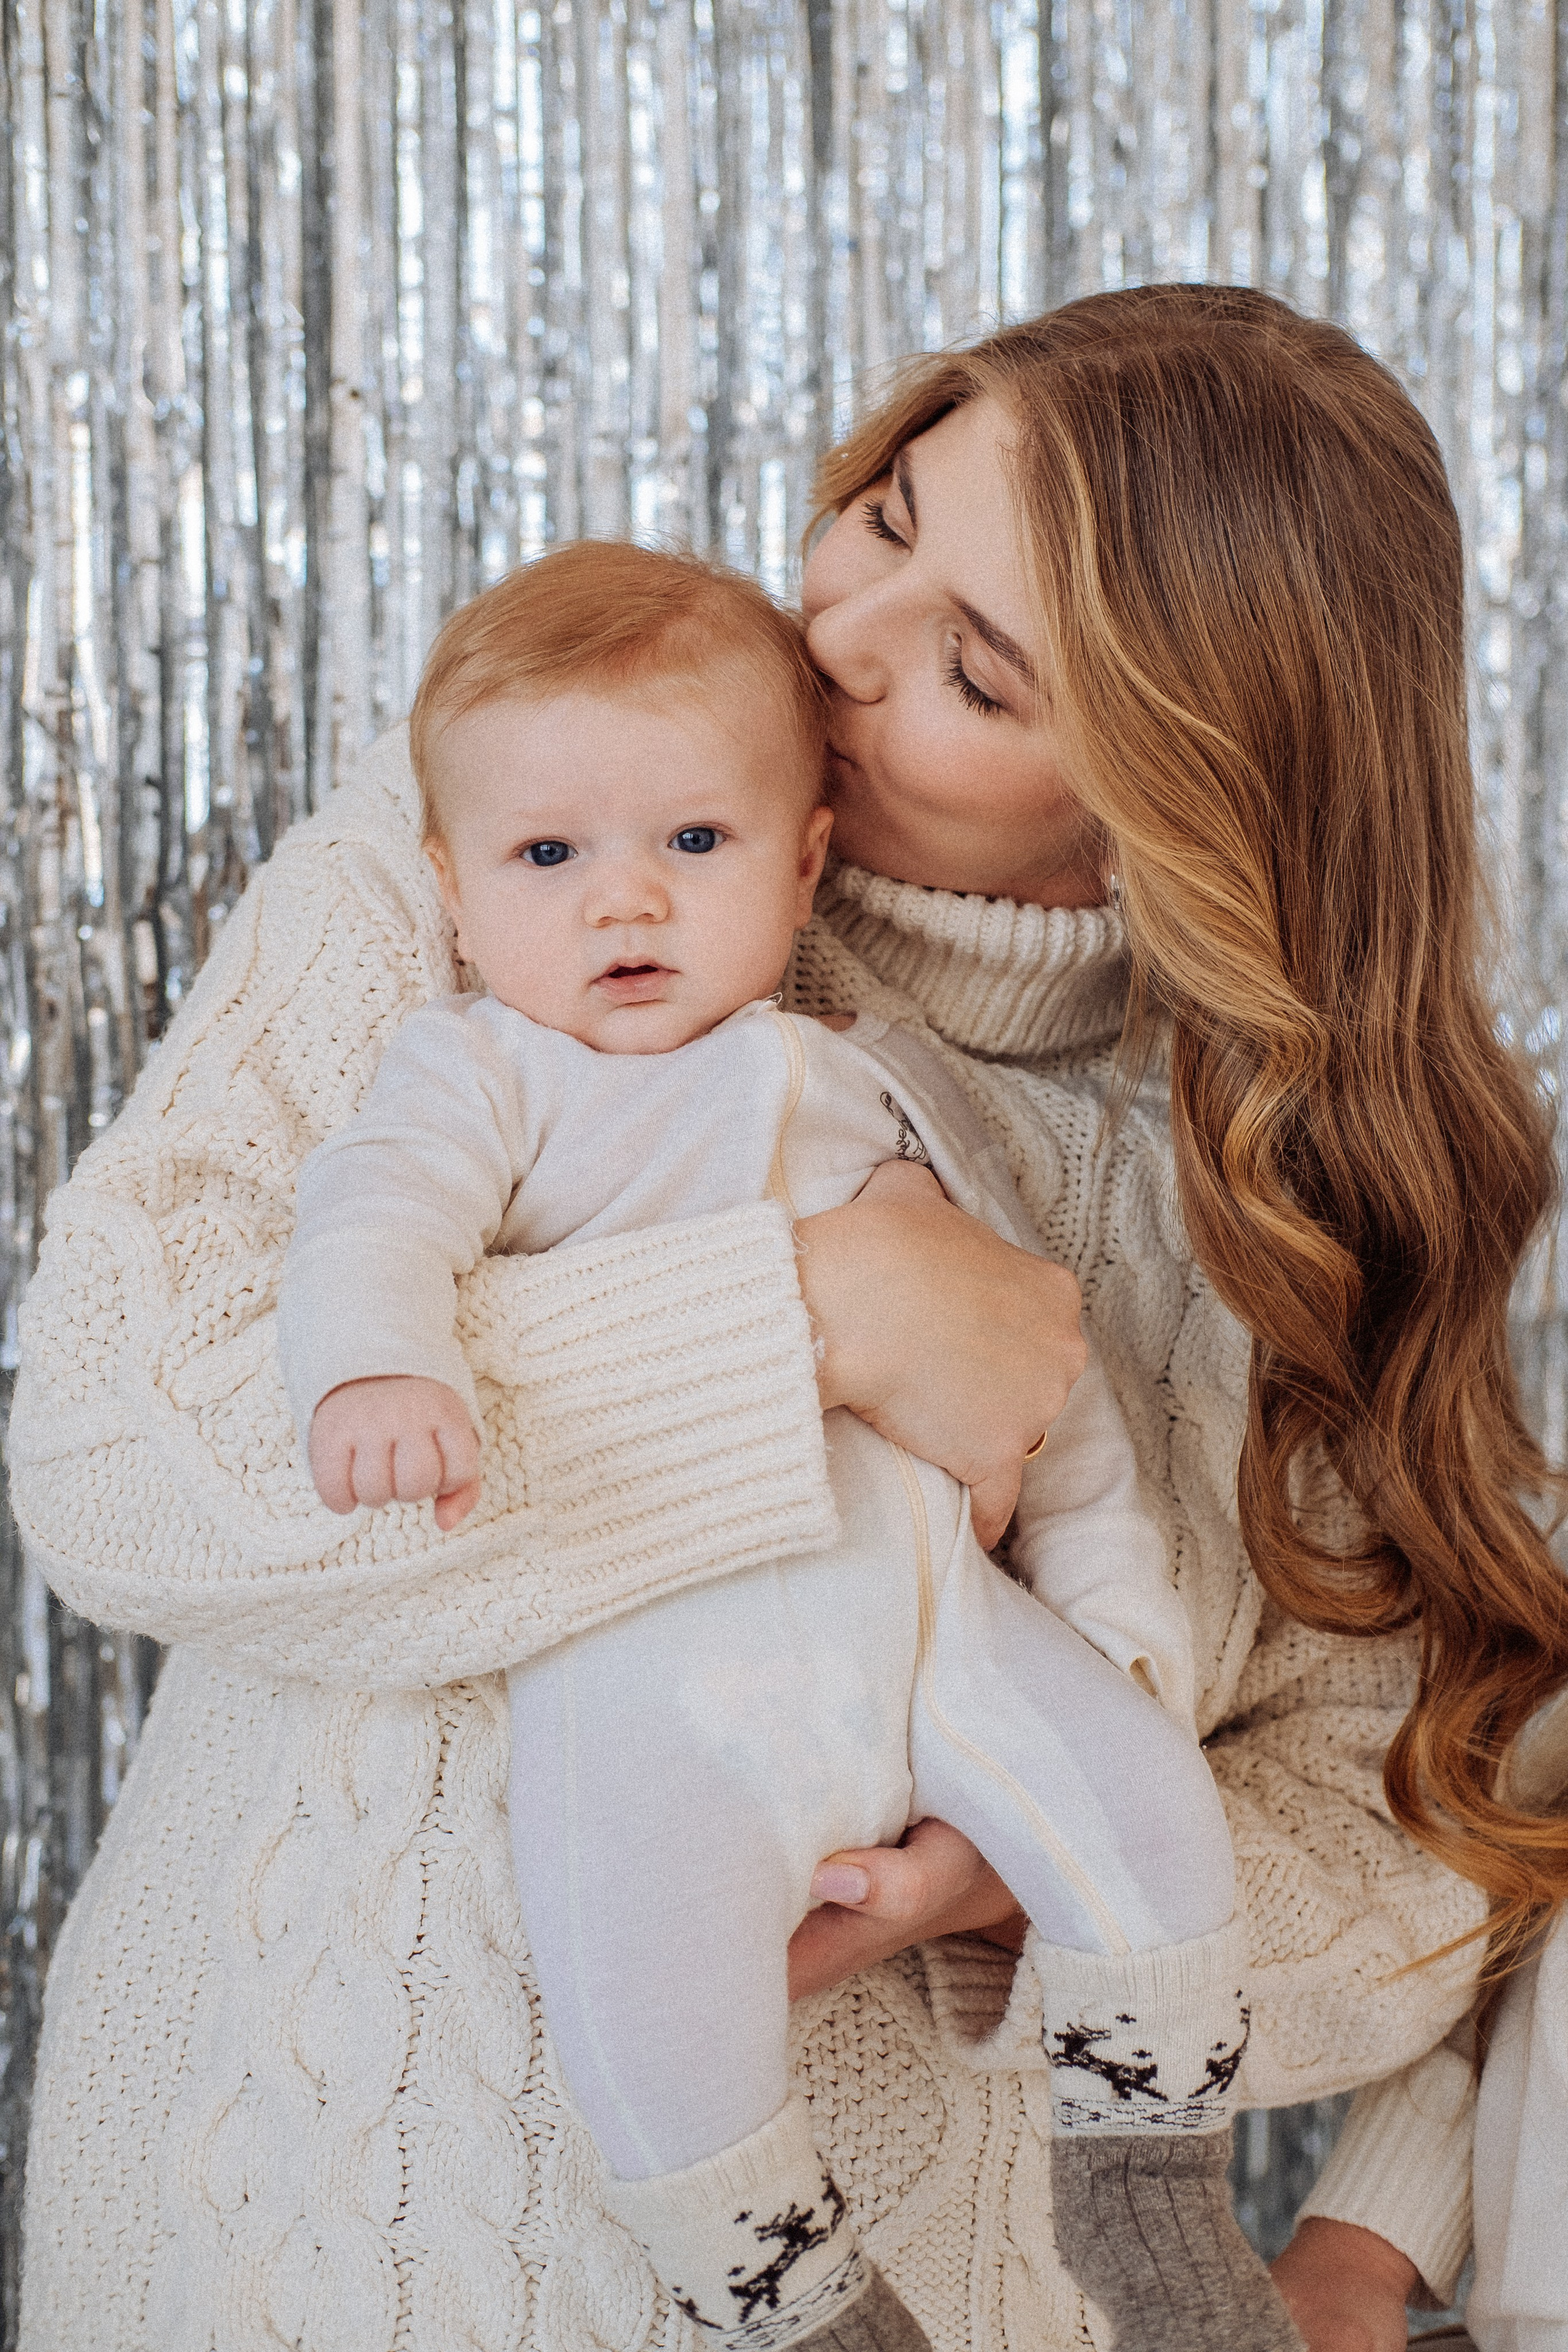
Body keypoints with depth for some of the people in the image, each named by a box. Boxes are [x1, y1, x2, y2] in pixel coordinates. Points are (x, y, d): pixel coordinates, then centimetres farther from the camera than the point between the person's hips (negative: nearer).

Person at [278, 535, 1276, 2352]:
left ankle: (1150, 2192, 13)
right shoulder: (481, 1069, 9)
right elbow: (376, 1213, -12)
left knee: (1143, 1800, -8)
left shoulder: (870, 1079, 23)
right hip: (652, 1640, -4)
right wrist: (374, 1366, -35)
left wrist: (1113, 1590, 22)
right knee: (640, 1989, -21)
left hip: (922, 1588, 4)